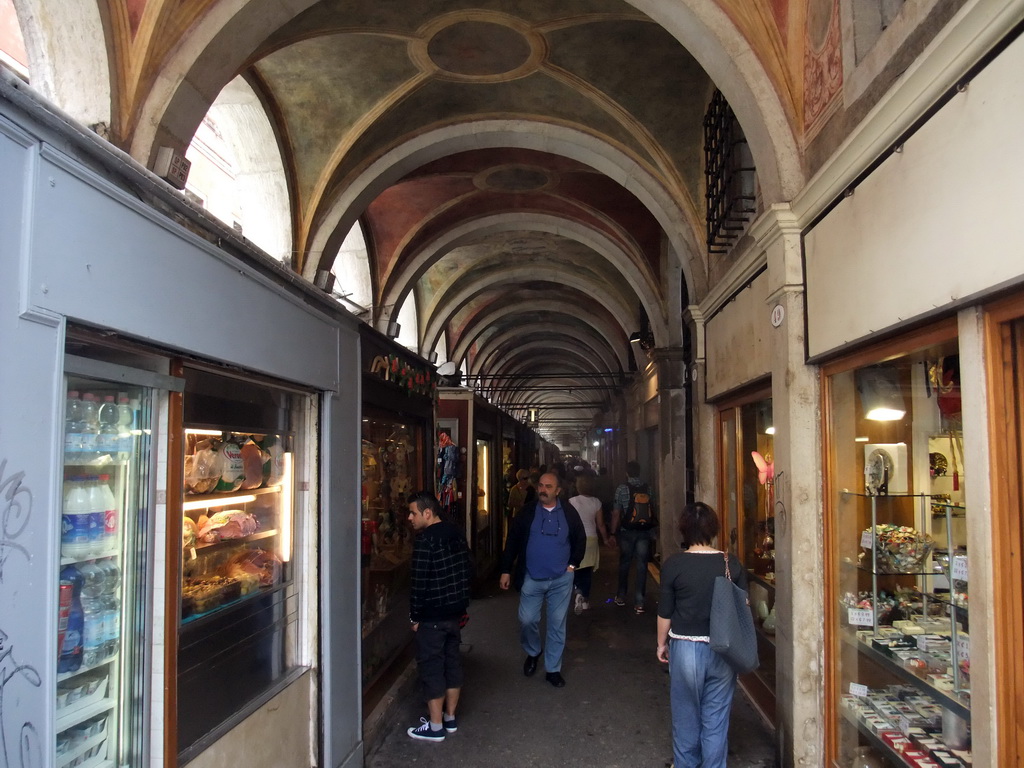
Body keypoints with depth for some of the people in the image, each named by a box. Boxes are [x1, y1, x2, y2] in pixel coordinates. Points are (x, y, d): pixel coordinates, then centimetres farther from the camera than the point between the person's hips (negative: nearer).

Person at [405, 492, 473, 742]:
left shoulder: (425, 540, -18)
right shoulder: (456, 534, 7)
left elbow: (419, 583, -18)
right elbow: (464, 574, 12)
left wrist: (414, 616, -8)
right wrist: (461, 607, 18)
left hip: (432, 617, -8)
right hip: (456, 611, 8)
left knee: (431, 667, 2)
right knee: (452, 661, 16)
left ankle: (435, 727, 11)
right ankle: (450, 718, 28)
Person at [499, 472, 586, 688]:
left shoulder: (568, 512, -2)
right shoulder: (527, 512, -3)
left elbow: (580, 539, 11)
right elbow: (512, 541, 1)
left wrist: (573, 564, 2)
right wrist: (506, 571, 0)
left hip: (561, 580, 0)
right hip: (532, 578, 0)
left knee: (557, 624, 7)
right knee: (527, 620, 3)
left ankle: (553, 669, 22)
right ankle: (532, 653, 33)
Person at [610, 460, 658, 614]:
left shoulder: (622, 489, -7)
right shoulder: (647, 489, 2)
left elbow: (616, 513, -7)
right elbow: (652, 511, 7)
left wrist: (613, 533, 0)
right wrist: (652, 532, 18)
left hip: (627, 531, -1)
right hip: (645, 532, 1)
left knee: (624, 564, 15)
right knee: (642, 566, 3)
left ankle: (621, 597, 26)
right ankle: (639, 602, 1)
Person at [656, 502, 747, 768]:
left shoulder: (673, 565, -11)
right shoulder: (733, 564, -6)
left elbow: (665, 611, -5)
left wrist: (662, 643, 11)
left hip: (686, 648, -1)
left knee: (686, 713, 15)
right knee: (716, 716, 11)